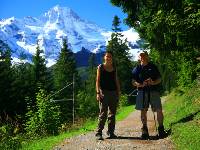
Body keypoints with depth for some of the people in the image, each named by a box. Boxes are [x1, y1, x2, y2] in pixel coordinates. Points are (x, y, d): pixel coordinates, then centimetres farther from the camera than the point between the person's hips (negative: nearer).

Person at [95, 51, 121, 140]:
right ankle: (98, 132, -4)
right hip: (104, 92, -4)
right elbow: (97, 80, -2)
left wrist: (118, 92, 7)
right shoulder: (100, 67, 4)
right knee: (103, 113, -9)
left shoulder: (114, 68, 15)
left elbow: (116, 81, 16)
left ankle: (111, 132, 14)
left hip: (113, 92, 5)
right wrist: (98, 92, -12)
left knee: (112, 113, 6)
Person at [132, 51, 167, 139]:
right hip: (142, 92, 0)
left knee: (159, 110, -6)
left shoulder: (153, 67, 12)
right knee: (143, 111, 0)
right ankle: (144, 131, 9)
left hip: (154, 91, 0)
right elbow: (133, 82, 5)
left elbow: (159, 79, 10)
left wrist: (153, 82, -11)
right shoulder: (137, 69, 10)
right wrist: (141, 85, -14)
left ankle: (161, 129, 9)